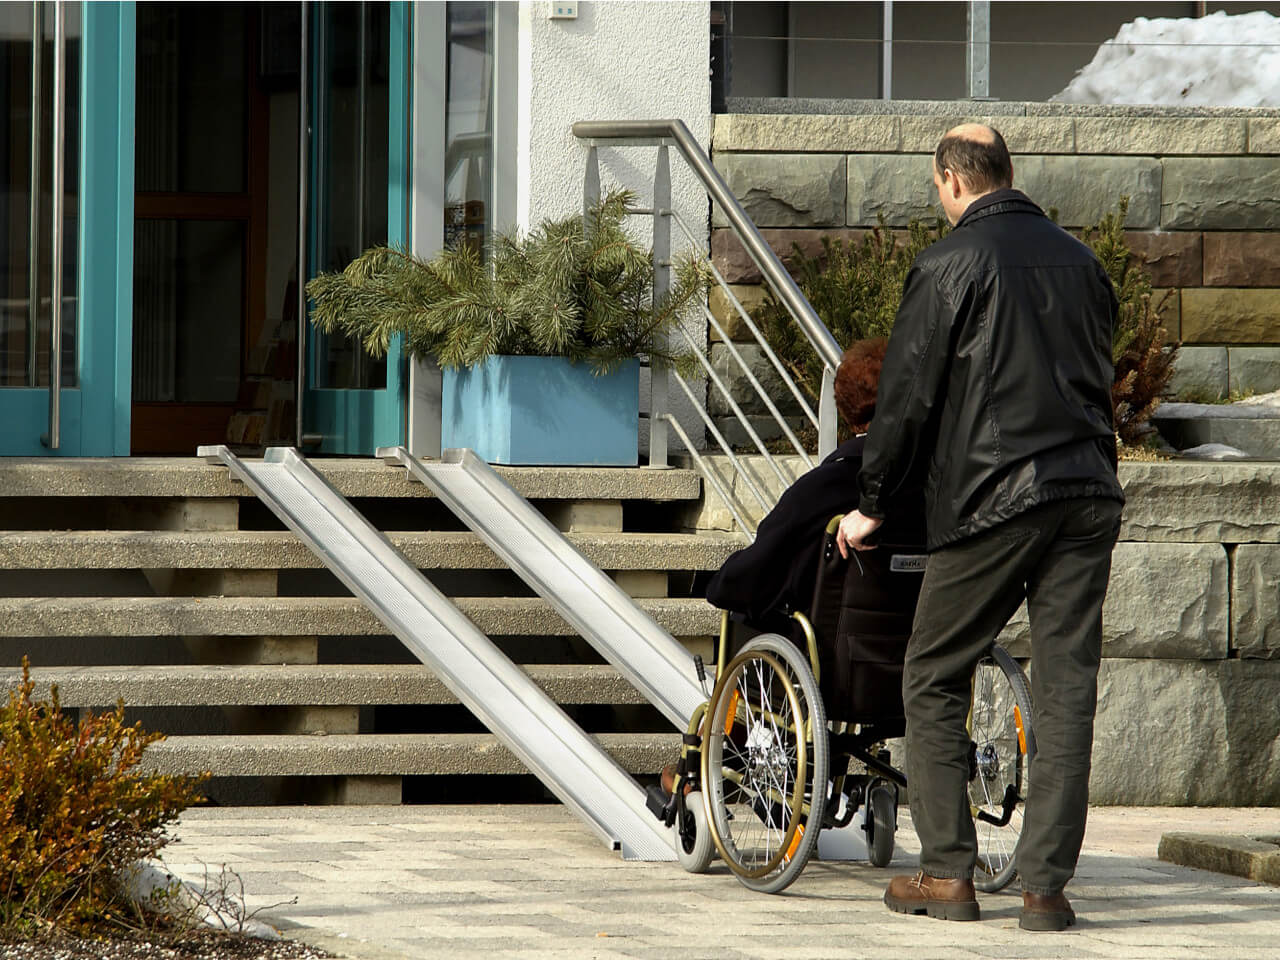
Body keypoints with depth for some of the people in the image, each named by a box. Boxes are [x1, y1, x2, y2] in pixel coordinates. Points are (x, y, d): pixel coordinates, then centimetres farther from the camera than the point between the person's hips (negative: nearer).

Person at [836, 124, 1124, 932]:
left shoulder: (952, 265, -5)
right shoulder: (1078, 259, 12)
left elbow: (908, 396, -3)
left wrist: (872, 505, 6)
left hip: (993, 500, -5)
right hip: (1089, 494, 5)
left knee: (934, 682, 8)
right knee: (1067, 688, 3)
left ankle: (948, 874, 6)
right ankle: (1047, 885, 1)